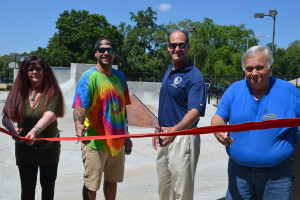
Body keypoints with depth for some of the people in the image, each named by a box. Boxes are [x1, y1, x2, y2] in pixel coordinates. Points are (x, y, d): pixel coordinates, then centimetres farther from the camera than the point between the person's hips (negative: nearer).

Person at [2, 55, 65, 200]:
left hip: (49, 148, -1)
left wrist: (35, 131, -45)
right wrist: (12, 128, -32)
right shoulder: (18, 92, -3)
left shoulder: (52, 93, -11)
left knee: (48, 187, 13)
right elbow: (6, 117, -10)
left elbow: (49, 115, -27)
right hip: (24, 149, 2)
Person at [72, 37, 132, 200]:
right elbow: (79, 107, -21)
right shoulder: (89, 77, -10)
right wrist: (79, 125, -42)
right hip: (95, 142, -5)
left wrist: (125, 136, 18)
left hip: (117, 142, 6)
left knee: (112, 180, 18)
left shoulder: (119, 77, 8)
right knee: (91, 186, 5)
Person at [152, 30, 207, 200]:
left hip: (183, 138, -8)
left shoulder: (194, 76, -15)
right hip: (165, 137, 8)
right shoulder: (168, 73, 12)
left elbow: (195, 112, -25)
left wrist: (174, 130, -38)